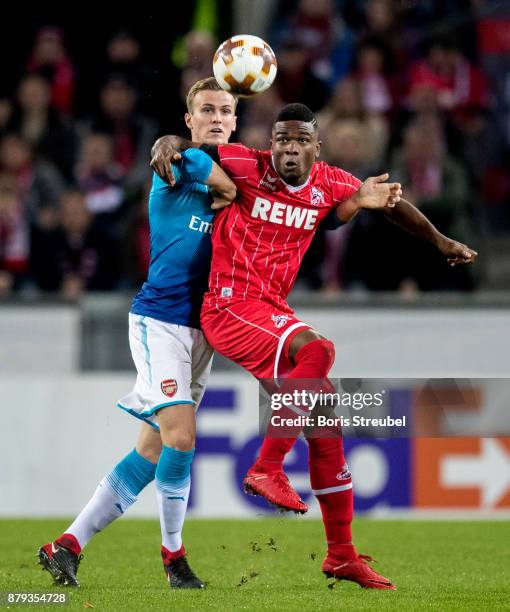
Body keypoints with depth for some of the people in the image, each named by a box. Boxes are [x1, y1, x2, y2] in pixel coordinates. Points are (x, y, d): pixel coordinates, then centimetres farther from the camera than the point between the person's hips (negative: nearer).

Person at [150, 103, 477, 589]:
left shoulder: (330, 184, 5)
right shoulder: (248, 167, -9)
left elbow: (390, 200, 22)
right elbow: (185, 145, -1)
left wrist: (440, 240, 28)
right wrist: (169, 146, -24)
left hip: (273, 311, 7)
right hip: (230, 306, -7)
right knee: (317, 349, -32)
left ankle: (342, 555, 16)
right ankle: (266, 470, -24)